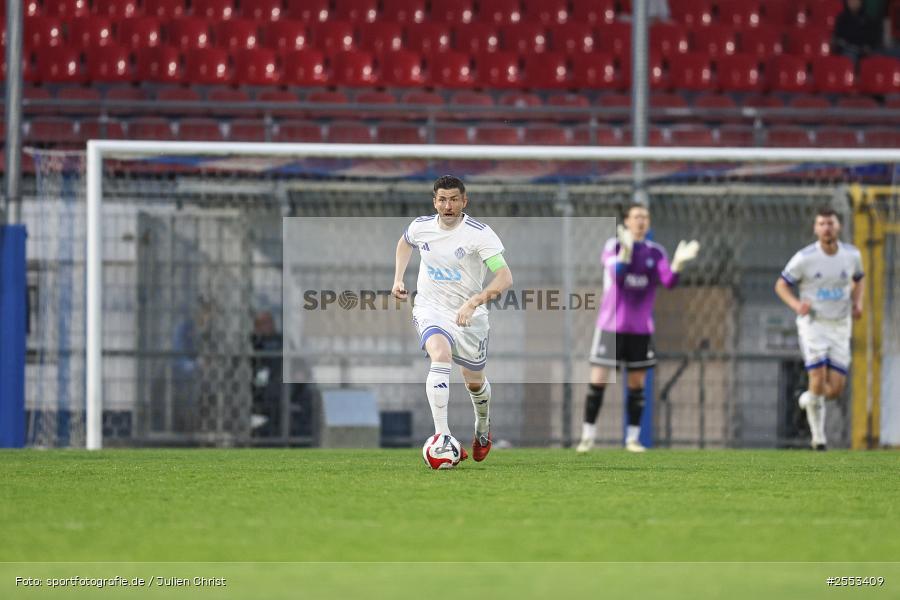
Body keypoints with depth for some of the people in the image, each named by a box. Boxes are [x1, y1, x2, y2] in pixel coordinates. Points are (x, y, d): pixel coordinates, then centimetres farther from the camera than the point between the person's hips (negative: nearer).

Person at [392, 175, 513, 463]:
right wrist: (398, 278, 10)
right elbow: (405, 243, 21)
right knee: (440, 356, -31)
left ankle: (483, 428, 51)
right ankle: (442, 438, -39)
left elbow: (504, 277, -28)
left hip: (469, 316, 0)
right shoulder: (421, 226, -6)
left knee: (474, 382, 15)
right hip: (430, 309, 0)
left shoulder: (480, 234, -19)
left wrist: (473, 302, -39)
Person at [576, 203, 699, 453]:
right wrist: (626, 250, -41)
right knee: (597, 381, -6)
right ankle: (587, 436, 3)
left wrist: (678, 262, -29)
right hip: (611, 326, -3)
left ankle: (632, 439, 11)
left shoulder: (655, 252, 3)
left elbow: (668, 281, -10)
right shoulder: (614, 246, -5)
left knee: (637, 384, 4)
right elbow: (617, 275, -23)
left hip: (641, 328, 3)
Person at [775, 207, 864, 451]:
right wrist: (796, 304, -20)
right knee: (818, 377, -18)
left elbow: (857, 280, 21)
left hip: (839, 327, 3)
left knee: (835, 389, -4)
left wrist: (857, 303, 1)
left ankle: (809, 398, 32)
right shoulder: (804, 258, -10)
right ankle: (818, 437, -1)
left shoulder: (851, 255, 0)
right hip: (812, 323, -3)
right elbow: (781, 286, 0)